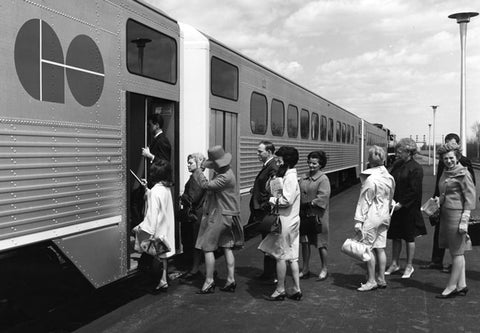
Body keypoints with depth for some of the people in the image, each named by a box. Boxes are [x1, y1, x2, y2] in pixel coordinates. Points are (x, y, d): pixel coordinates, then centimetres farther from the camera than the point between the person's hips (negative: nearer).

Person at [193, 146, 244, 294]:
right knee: (227, 247, 10)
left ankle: (209, 282, 5)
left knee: (208, 248, -2)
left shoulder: (225, 177, -22)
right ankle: (231, 281, 14)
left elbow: (206, 185, -26)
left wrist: (198, 173, -11)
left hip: (218, 216, -10)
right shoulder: (225, 172, 11)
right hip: (228, 216, 10)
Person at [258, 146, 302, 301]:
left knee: (281, 256, 1)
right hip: (290, 221, 10)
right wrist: (273, 198, 0)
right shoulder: (287, 176, 14)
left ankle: (280, 290, 11)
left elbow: (287, 200, -24)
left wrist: (271, 200, -13)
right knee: (292, 256, 13)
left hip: (285, 222, -10)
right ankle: (296, 290, 20)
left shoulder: (290, 178, -16)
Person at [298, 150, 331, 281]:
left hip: (318, 216, -6)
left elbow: (323, 197, -18)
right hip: (304, 215, 6)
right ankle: (305, 268, 24)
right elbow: (299, 194, 11)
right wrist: (300, 207, -3)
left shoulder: (323, 179, -9)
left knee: (320, 243, 4)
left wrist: (310, 204, -21)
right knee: (305, 242, 12)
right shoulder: (304, 178, 10)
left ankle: (324, 268, 20)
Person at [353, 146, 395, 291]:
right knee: (380, 248, 12)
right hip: (384, 216, 7)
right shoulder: (389, 177, 4)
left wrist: (358, 220, -11)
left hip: (371, 218, -7)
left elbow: (364, 201, -15)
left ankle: (371, 281, 6)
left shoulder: (370, 179, -17)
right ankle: (381, 279, 19)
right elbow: (390, 199, 13)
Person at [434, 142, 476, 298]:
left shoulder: (463, 173, -10)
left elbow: (470, 198, -12)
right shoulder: (445, 172, 13)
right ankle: (461, 285, 21)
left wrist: (464, 221, -16)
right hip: (445, 214, 8)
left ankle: (452, 286, 7)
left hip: (457, 214, -8)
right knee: (454, 252, 12)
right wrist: (436, 202, 9)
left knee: (457, 252, 0)